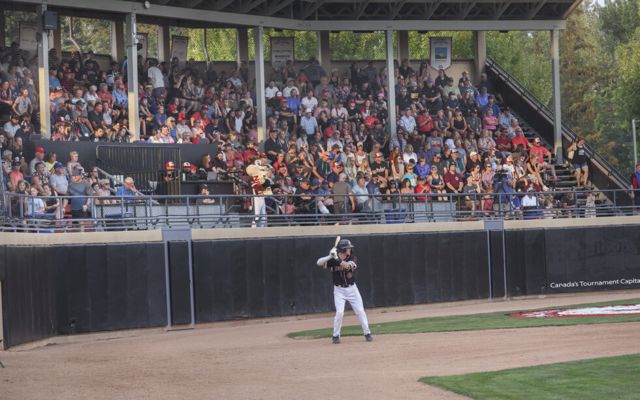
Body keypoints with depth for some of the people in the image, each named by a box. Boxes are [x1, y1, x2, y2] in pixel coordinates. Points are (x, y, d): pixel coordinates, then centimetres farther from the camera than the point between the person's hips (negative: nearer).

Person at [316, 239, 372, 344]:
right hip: (339, 290, -2)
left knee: (360, 311, 2)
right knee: (339, 312, -14)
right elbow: (319, 263, -19)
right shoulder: (332, 260, -8)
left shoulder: (352, 258, -5)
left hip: (352, 288, 2)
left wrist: (337, 259, -35)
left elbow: (347, 265, -26)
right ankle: (336, 335, 2)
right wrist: (330, 256, -31)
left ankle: (367, 333, 14)